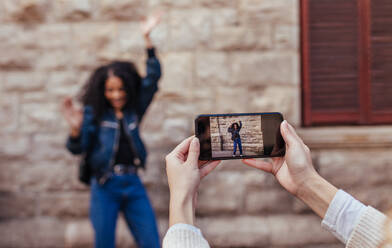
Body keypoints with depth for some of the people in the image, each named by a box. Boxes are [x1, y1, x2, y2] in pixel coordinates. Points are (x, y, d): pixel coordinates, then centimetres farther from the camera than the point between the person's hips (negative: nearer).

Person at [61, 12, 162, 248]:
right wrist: (76, 129, -27)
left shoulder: (135, 110, 8)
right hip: (105, 186, -3)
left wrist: (147, 38, -4)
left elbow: (153, 78, 2)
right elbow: (77, 149, -5)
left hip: (133, 184, 3)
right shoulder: (94, 114, 1)